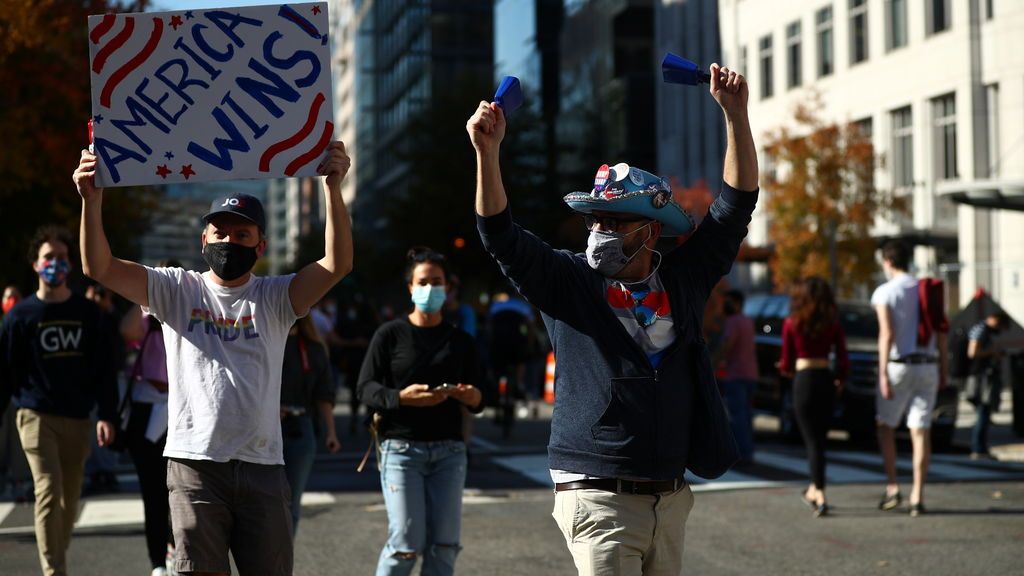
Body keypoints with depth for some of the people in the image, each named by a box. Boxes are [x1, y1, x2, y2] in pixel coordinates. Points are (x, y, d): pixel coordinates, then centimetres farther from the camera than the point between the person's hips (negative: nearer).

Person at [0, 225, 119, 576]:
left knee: (70, 499, 7)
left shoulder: (89, 314, 7)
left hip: (77, 418, 3)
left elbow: (106, 369, 5)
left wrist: (107, 416, -3)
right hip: (36, 415, -3)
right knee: (49, 491, -14)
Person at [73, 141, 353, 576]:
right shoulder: (177, 290, 7)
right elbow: (99, 267, -3)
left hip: (263, 467, 1)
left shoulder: (275, 298, 6)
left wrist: (332, 187, -22)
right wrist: (92, 199, -19)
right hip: (194, 464, -1)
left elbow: (338, 264, -11)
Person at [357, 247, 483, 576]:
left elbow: (476, 402, 20)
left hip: (449, 450, 3)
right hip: (402, 447, -3)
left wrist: (473, 397, -5)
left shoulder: (460, 340, 16)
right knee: (406, 545, -10)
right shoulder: (390, 334, 5)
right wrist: (402, 397, -19)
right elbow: (366, 389, 0)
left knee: (443, 546, -2)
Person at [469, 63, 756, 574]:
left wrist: (735, 114, 0)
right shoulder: (568, 282, 0)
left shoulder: (684, 280, 7)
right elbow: (499, 235, -10)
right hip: (599, 498, -4)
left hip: (671, 497, 4)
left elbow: (735, 206, 6)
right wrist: (488, 151, -21)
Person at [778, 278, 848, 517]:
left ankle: (820, 497, -8)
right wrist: (840, 380, 19)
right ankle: (813, 490, 31)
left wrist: (787, 369, 21)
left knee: (813, 442, -1)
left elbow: (786, 365, -2)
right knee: (820, 439, 18)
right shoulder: (833, 325, 3)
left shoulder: (791, 324, -3)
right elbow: (844, 361, 0)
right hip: (826, 382, 3)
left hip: (803, 381, -3)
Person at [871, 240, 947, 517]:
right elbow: (941, 333, 8)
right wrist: (942, 369, 16)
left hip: (899, 365, -4)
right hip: (927, 366, 4)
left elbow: (887, 334, -16)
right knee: (920, 432, 2)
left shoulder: (884, 292, -6)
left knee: (885, 427, 14)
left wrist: (882, 374, -16)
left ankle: (892, 487, 5)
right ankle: (917, 497, -1)